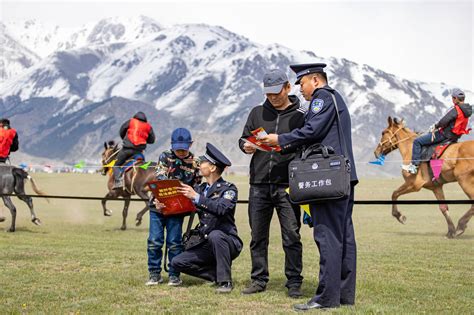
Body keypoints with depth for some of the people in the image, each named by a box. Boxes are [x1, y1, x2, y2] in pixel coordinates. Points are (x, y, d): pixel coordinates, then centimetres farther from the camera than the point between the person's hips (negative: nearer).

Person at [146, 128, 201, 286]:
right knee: (154, 240, 2)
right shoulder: (165, 157, -1)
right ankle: (155, 273, 14)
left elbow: (196, 187, 6)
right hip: (158, 204, 1)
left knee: (174, 242, 1)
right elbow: (160, 178, -10)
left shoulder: (195, 163, 0)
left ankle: (174, 274, 12)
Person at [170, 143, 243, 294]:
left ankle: (225, 281, -24)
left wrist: (196, 197, -28)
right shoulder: (200, 189, 11)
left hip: (228, 242, -6)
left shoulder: (228, 189, -8)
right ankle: (218, 274, 3)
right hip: (207, 245, 6)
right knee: (177, 263, -7)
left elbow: (221, 209, -27)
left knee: (215, 235, -37)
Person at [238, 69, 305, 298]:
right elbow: (243, 138, 18)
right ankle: (259, 280, 19)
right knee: (258, 236, 9)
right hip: (258, 185, 3)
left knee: (291, 236, -2)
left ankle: (294, 283, 6)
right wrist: (246, 146, -5)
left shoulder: (300, 116, 4)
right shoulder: (257, 113, 14)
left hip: (286, 186, -3)